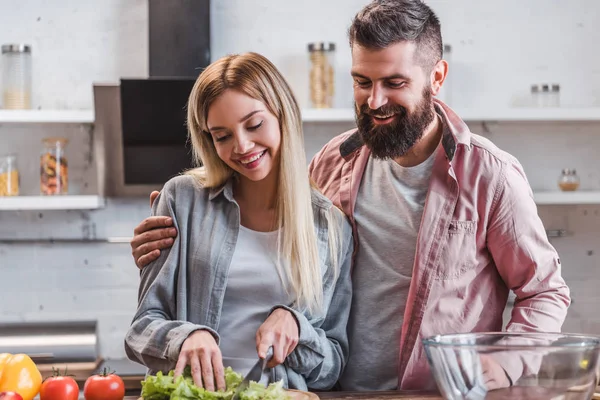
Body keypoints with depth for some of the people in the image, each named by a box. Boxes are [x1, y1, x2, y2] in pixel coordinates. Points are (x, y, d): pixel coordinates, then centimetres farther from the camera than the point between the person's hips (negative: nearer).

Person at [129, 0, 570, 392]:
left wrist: (504, 366, -12)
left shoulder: (489, 174, -2)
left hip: (442, 394, -2)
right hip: (336, 388, 2)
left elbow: (546, 292, 5)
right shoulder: (333, 162, 10)